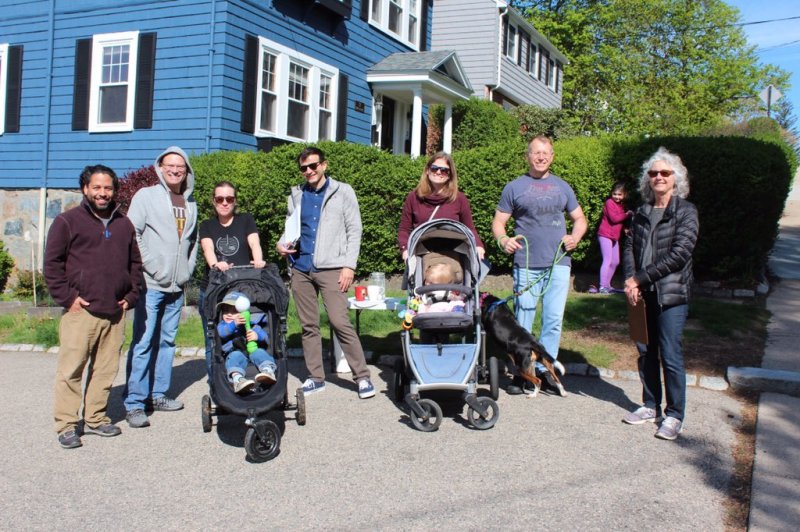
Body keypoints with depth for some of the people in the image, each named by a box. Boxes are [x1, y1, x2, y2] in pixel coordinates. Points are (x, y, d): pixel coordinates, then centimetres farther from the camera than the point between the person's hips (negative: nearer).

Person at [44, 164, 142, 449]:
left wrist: (131, 295, 12)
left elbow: (135, 263, 23)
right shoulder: (67, 221, 1)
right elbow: (52, 263, 0)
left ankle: (95, 418, 21)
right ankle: (66, 425, 6)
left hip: (115, 312, 5)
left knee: (106, 369, 9)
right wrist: (67, 297, -8)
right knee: (71, 370, -3)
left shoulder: (124, 224, 16)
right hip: (81, 310, -4)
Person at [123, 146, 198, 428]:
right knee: (143, 343, -7)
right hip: (151, 284, -6)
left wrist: (188, 270, 11)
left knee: (167, 341, 11)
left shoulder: (190, 204, 16)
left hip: (177, 286, 6)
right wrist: (151, 267, -11)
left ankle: (158, 394, 21)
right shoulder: (146, 196, 0)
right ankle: (134, 403, -3)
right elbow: (133, 235, -6)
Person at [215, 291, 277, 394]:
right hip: (235, 352, -1)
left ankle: (268, 371, -56)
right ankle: (237, 379, -61)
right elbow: (222, 332, -8)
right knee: (235, 356, -34)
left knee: (259, 353, -29)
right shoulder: (222, 325, 18)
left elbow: (265, 336, 9)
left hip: (253, 350, 2)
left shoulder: (252, 325, 21)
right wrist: (234, 324, -26)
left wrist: (258, 335, -16)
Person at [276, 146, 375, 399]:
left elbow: (354, 230, -1)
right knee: (308, 325, 8)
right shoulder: (296, 194, 13)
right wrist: (282, 243, 1)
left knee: (340, 322, -13)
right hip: (301, 268, 5)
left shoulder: (342, 191, 2)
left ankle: (363, 376, -4)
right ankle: (316, 377, 18)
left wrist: (349, 265, -9)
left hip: (330, 268, -5)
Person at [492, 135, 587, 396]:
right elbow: (498, 221, 6)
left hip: (559, 263, 3)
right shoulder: (514, 187, 7)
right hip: (527, 265, -2)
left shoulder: (562, 186, 15)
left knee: (554, 320, 2)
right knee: (522, 322, -1)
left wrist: (575, 236, 0)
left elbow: (579, 218, 20)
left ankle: (545, 369, 13)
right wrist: (502, 240, -15)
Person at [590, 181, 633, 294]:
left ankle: (607, 285, 21)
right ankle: (602, 287, -14)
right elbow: (614, 218, -21)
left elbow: (622, 220, 14)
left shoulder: (622, 205, 15)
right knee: (607, 260, -14)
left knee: (615, 262, 12)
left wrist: (625, 228, -6)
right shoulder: (609, 202, -9)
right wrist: (627, 215, -12)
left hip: (615, 237, 9)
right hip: (605, 235, -9)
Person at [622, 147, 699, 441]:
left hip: (672, 294, -5)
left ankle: (674, 415, 10)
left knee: (670, 355, -3)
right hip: (644, 294, 5)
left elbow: (679, 254, -14)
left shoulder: (685, 211, -5)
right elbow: (630, 247, 8)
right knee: (646, 351, 11)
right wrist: (630, 280, -10)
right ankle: (651, 406, 26)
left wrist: (640, 279, -14)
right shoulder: (642, 213, 12)